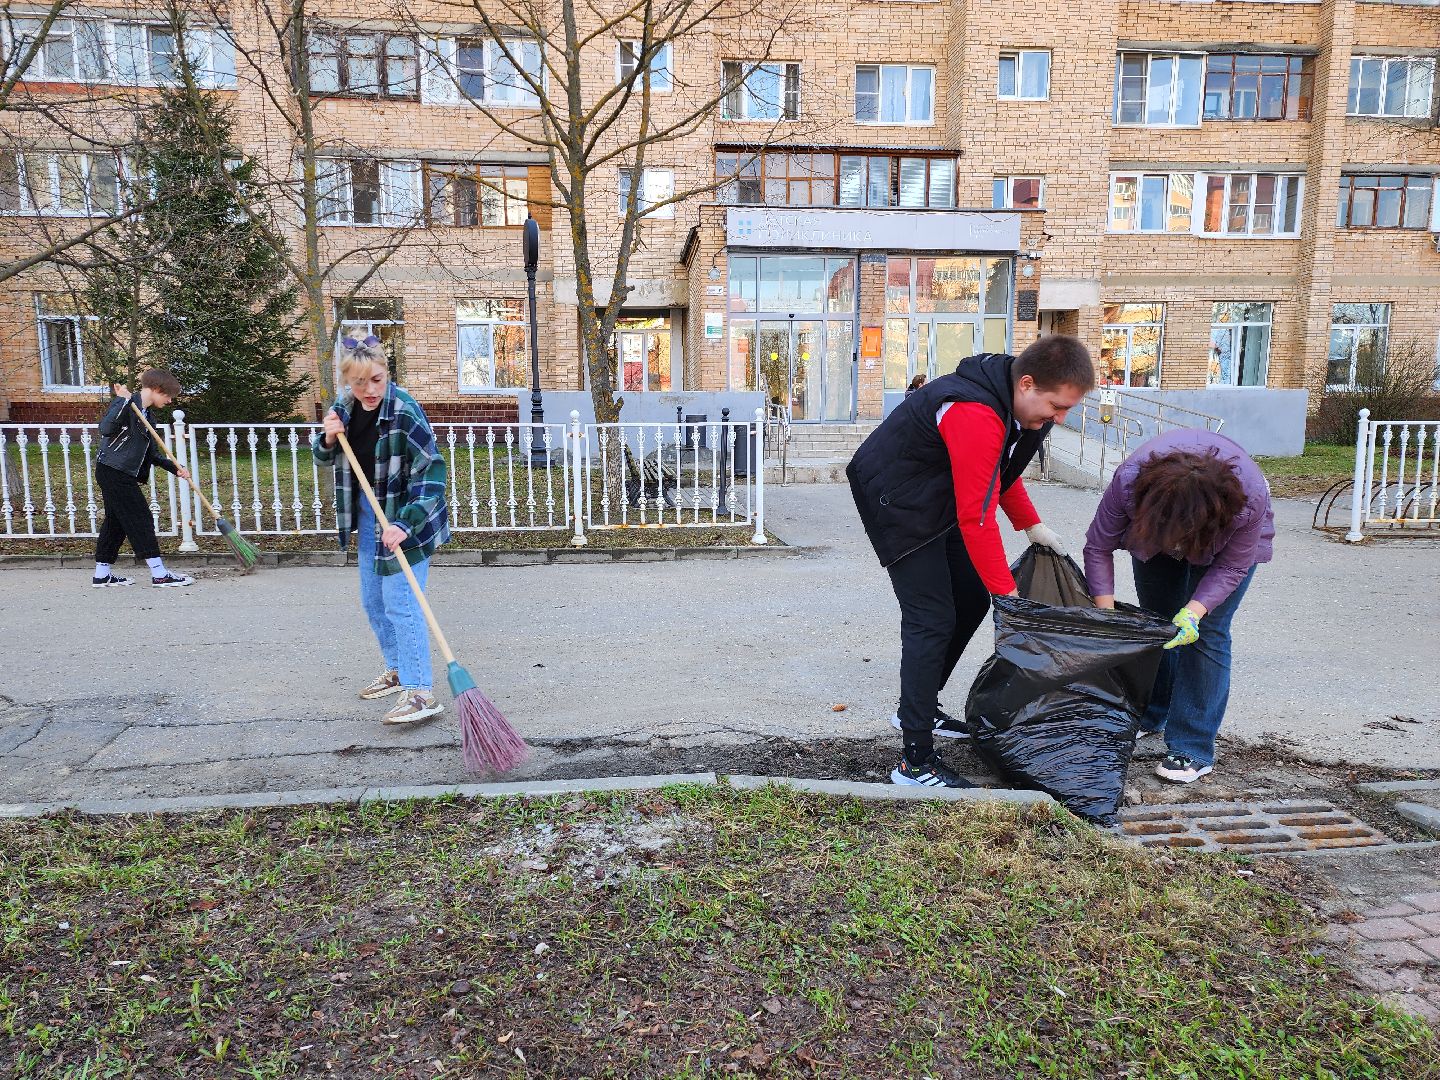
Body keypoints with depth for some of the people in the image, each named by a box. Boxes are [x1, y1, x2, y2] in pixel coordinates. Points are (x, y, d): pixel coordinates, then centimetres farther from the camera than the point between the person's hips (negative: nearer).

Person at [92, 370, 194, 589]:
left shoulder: (145, 414, 16)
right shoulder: (126, 404, -13)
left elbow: (153, 453, 18)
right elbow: (106, 428, -30)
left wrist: (175, 468, 8)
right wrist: (124, 400, -31)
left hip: (122, 475, 10)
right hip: (113, 471, -10)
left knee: (116, 521, 14)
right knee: (141, 519, -7)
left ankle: (102, 575, 22)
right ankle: (159, 575, -4)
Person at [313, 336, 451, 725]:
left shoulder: (405, 412, -23)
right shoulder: (345, 407, 0)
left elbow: (430, 471, -25)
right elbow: (323, 456, 14)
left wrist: (404, 524, -32)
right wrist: (329, 438, -10)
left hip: (404, 517, -8)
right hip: (367, 514, 8)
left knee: (399, 602, -14)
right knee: (373, 601, 16)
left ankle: (421, 691, -12)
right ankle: (397, 670, 32)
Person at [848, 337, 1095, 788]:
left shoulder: (1012, 399, -2)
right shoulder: (977, 415, -32)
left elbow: (1001, 466, 17)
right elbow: (976, 518, -31)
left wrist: (1032, 525, 10)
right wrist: (1008, 594, -26)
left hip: (936, 498, 10)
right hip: (896, 500, -10)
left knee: (971, 599, 13)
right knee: (932, 619, -13)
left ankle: (917, 709, 28)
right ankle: (916, 763, -8)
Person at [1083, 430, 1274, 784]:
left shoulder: (1250, 499, -41)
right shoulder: (1129, 480, -40)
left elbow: (1231, 567, -24)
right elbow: (1098, 548, -27)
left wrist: (1194, 611, -38)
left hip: (1223, 540, -2)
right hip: (1155, 529, 2)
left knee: (1206, 631, -13)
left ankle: (1193, 750, -8)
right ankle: (1150, 716, 29)